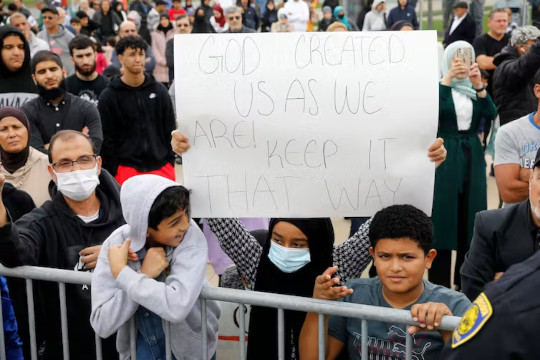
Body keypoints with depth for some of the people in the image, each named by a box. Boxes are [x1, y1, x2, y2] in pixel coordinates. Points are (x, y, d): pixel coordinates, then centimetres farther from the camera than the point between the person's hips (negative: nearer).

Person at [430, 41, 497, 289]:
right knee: (444, 215, -3)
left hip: (472, 157, 4)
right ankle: (439, 284, 2)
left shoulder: (474, 87, 10)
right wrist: (447, 79, -30)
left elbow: (491, 113, -7)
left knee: (470, 215, 7)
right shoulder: (440, 85, -1)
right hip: (445, 156, -4)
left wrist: (479, 86, -20)